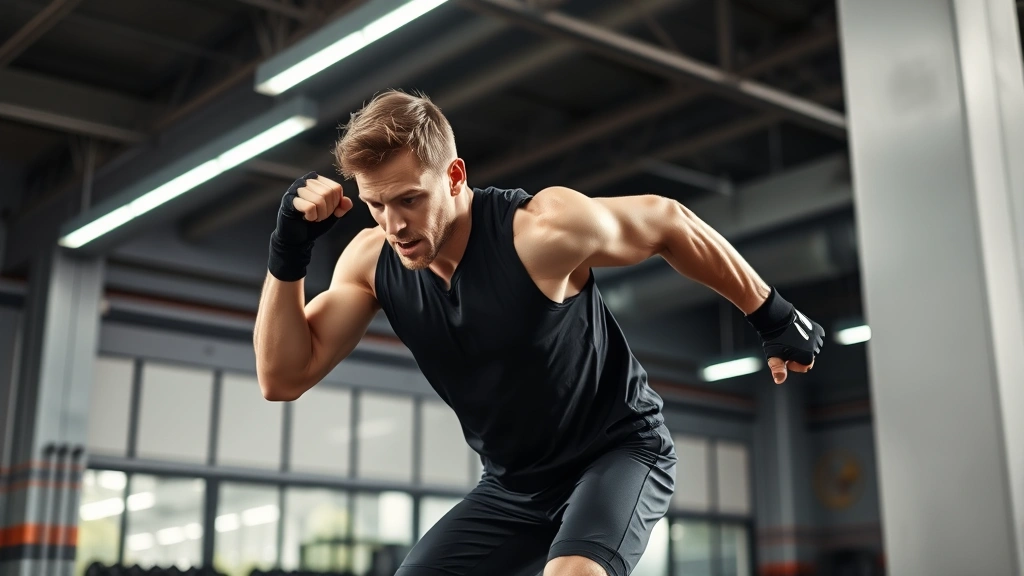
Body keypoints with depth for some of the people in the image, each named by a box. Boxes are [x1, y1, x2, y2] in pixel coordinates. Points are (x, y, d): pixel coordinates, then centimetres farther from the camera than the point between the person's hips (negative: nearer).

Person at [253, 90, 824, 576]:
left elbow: (669, 223, -11)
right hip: (514, 485, 6)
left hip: (620, 451, -6)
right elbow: (283, 378, -9)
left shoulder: (545, 227, -26)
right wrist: (289, 251, -21)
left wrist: (773, 316, -2)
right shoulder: (372, 261, -10)